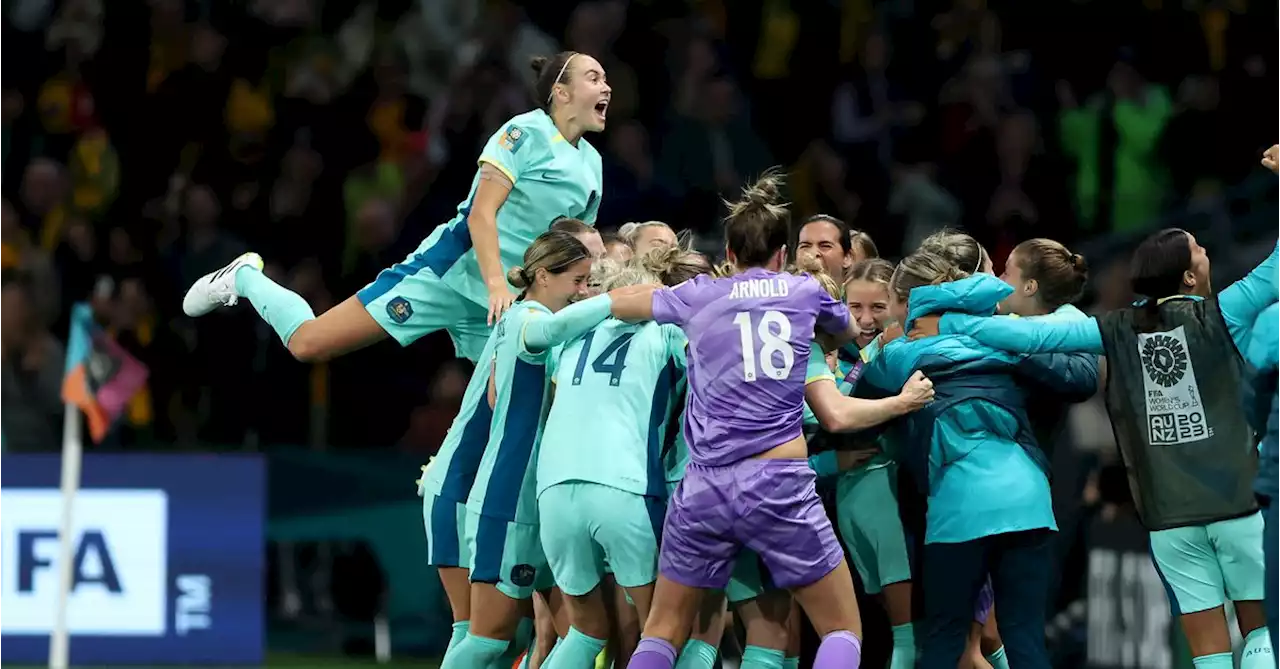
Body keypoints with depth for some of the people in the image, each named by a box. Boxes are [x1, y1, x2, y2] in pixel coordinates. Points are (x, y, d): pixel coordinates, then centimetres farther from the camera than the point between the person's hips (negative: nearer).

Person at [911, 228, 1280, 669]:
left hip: (1169, 516, 3)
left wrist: (949, 325, 6)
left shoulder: (1119, 331, 1)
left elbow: (1035, 334, -3)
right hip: (1239, 503, -3)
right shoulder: (1217, 318, -6)